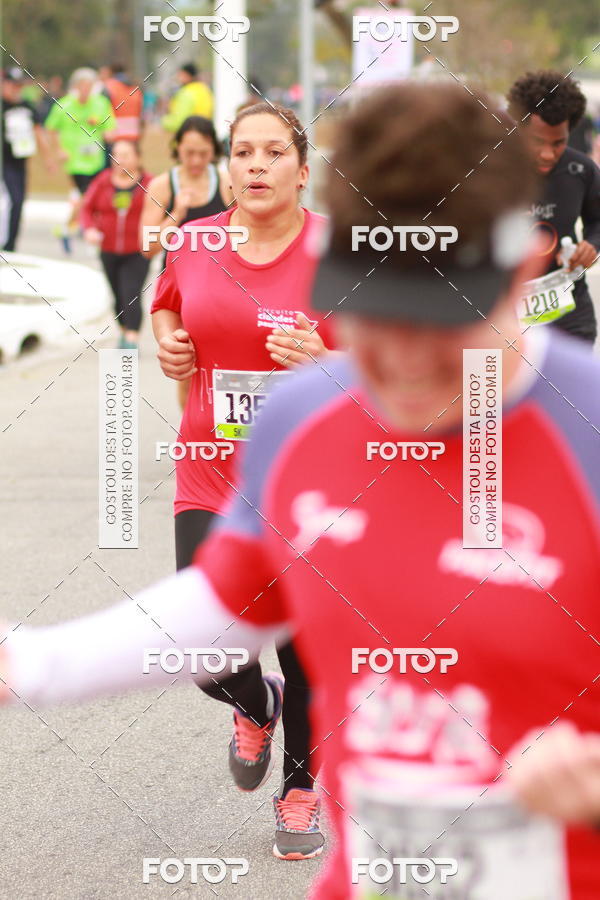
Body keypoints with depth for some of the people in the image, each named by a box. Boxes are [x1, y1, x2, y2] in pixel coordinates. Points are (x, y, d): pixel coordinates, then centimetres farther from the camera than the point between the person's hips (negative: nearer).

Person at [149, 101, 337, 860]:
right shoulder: (193, 245, 1)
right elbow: (166, 304, 23)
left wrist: (326, 367, -24)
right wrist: (168, 346, 2)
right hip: (212, 482, 2)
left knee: (304, 649, 8)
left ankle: (301, 789, 33)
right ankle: (255, 704, 29)